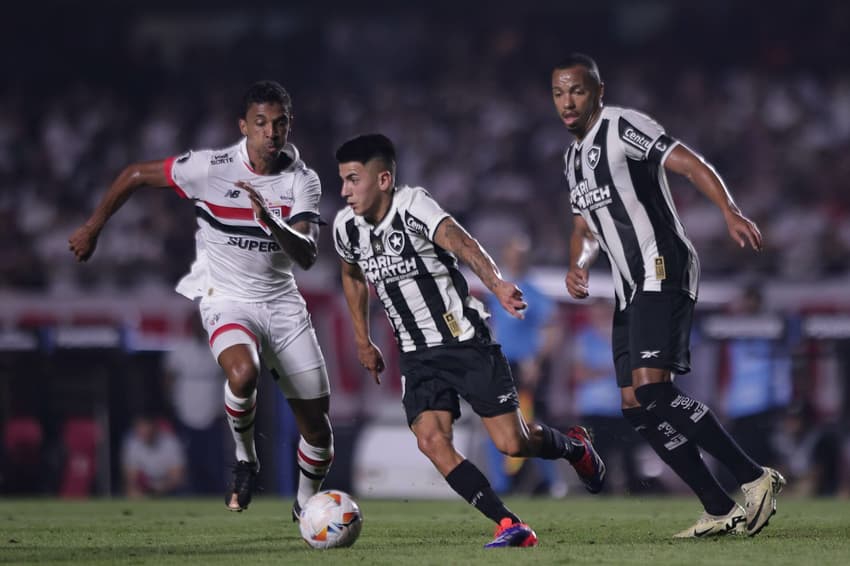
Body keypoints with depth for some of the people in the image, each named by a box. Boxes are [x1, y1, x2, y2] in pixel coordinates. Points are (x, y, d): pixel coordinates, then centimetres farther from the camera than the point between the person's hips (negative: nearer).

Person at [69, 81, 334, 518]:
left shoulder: (302, 181, -6)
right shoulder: (210, 168, -13)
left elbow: (306, 256, -18)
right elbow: (136, 174, 0)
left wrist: (270, 221, -36)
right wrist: (92, 228, 7)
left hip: (282, 303, 3)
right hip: (227, 301, -3)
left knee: (316, 424, 3)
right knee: (243, 372, -36)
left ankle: (306, 505, 32)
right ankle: (245, 460, -8)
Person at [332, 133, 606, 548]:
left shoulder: (412, 205, -19)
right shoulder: (346, 227, -1)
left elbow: (460, 242, -37)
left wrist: (495, 283, -55)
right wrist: (363, 341, 23)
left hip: (467, 342, -5)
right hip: (418, 356, 5)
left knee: (513, 443, -7)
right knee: (431, 441, -18)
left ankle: (574, 445, 28)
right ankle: (510, 526, -14)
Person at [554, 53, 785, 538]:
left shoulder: (623, 126, -7)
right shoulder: (574, 157, 20)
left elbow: (691, 164, -18)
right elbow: (584, 226, 32)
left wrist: (730, 211, -33)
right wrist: (578, 264, 10)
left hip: (663, 271, -9)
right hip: (631, 288, 9)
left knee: (652, 388, -23)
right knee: (636, 406, 2)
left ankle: (755, 478, -18)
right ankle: (721, 511, 4)